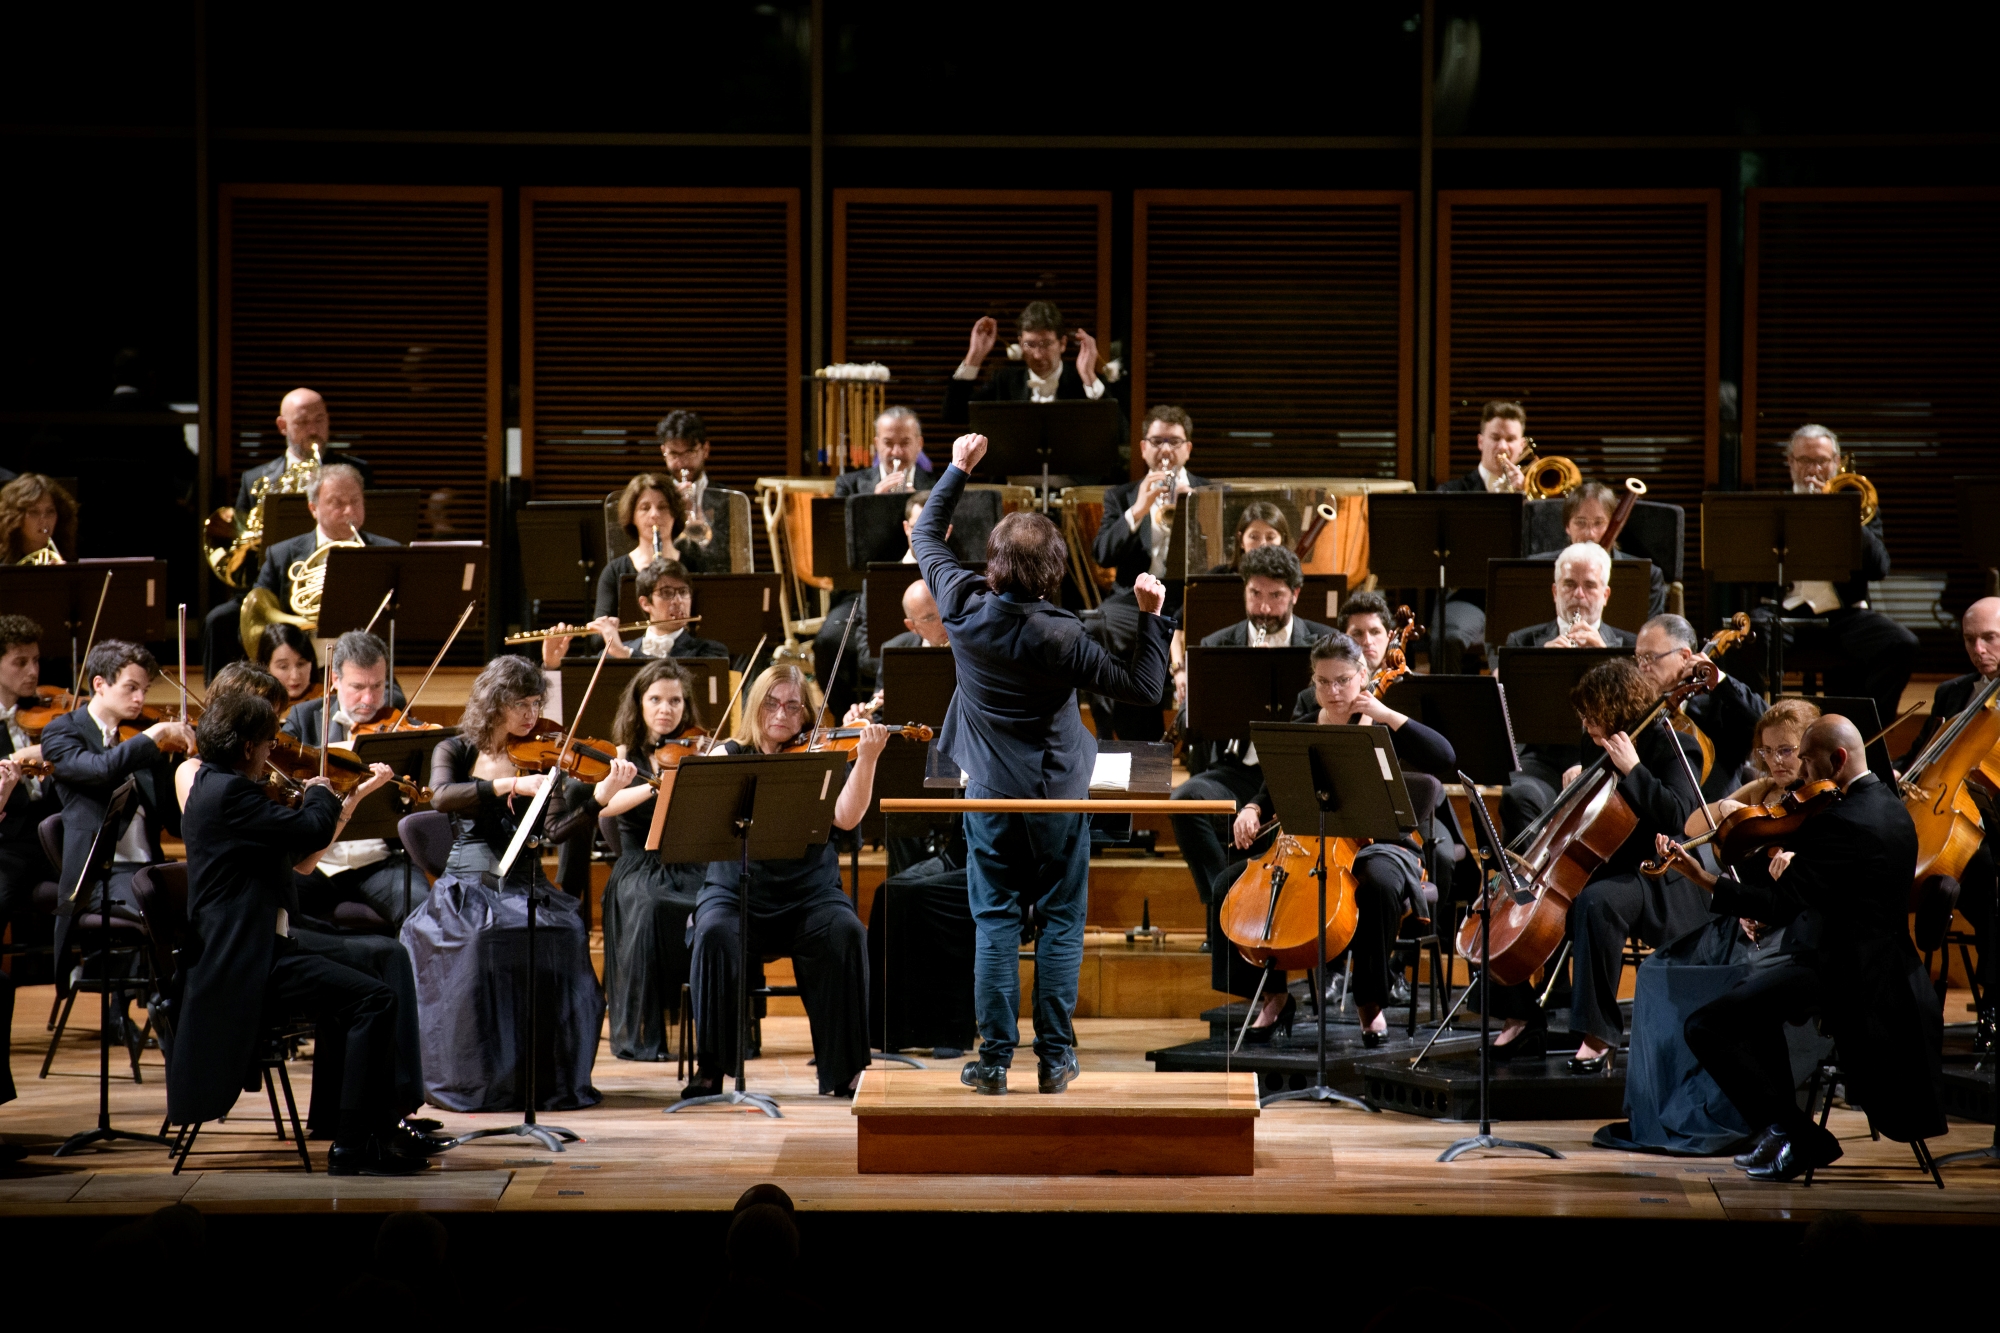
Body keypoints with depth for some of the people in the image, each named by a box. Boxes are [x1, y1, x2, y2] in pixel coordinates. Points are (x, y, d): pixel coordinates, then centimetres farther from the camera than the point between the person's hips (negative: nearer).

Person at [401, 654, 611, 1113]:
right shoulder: (456, 752, 8)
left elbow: (553, 829, -4)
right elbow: (443, 798, -14)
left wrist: (601, 796, -20)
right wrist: (511, 785, -24)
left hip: (526, 886, 2)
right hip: (469, 885, -2)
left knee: (563, 931, -30)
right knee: (489, 937, -34)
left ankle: (551, 1077, -19)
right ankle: (472, 1079, -24)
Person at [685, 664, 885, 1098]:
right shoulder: (728, 757, 7)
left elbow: (846, 817, -12)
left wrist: (867, 759, -24)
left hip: (808, 894, 0)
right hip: (735, 892, 0)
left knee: (844, 931, -29)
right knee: (715, 934, -32)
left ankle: (841, 1067, -20)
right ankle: (710, 1067, -21)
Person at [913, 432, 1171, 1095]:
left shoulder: (966, 610, -12)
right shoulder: (1063, 638, -20)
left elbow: (925, 536, 5)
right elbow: (1143, 686, -13)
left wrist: (958, 469, 14)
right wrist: (1152, 616, -7)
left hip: (991, 796, 2)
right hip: (1059, 797, -2)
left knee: (995, 923, 7)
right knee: (1060, 922, 7)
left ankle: (994, 1060, 4)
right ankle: (1055, 1057, 6)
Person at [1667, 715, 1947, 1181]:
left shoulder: (1844, 822, -24)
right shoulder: (1887, 804, 9)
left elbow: (1781, 903, -27)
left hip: (1840, 975, -11)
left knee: (1707, 1027, -11)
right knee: (1753, 990, 34)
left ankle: (1800, 1139, -5)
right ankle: (1779, 1126, 34)